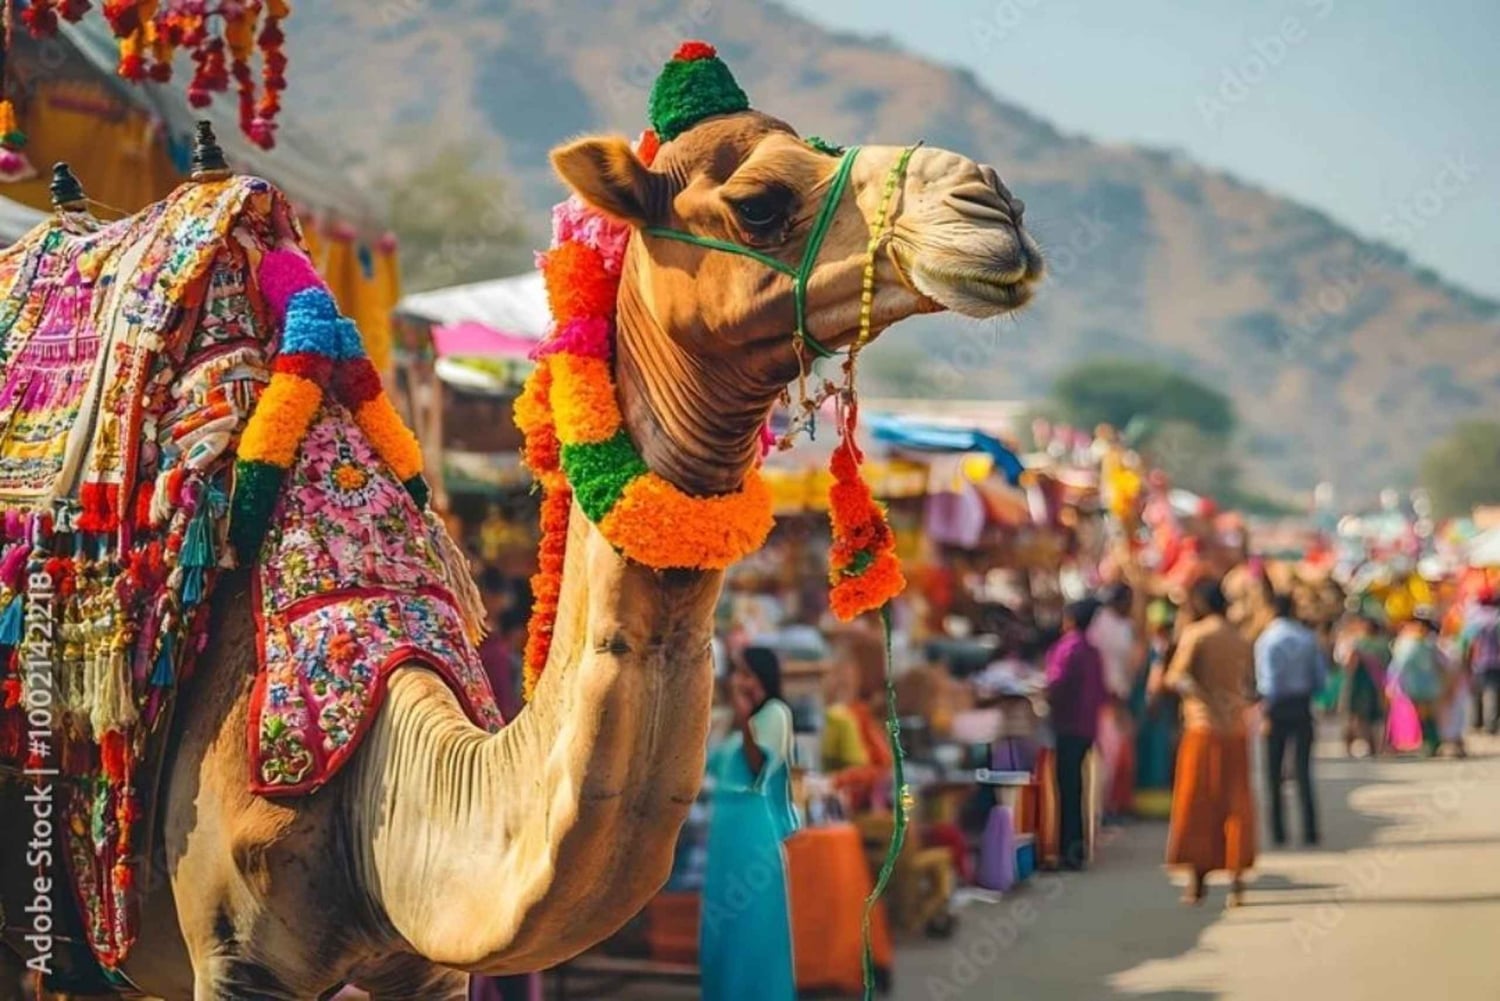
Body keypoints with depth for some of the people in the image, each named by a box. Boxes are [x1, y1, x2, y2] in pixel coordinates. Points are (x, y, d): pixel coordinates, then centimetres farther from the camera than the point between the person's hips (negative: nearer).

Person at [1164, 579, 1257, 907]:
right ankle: (1237, 880, 2)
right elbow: (1250, 685, 14)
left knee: (1196, 803, 4)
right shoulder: (1241, 640, 11)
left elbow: (1176, 677, -15)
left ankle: (1197, 878, 4)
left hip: (1203, 725, -4)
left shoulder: (1195, 633, -5)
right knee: (1236, 804, 6)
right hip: (1237, 729, 4)